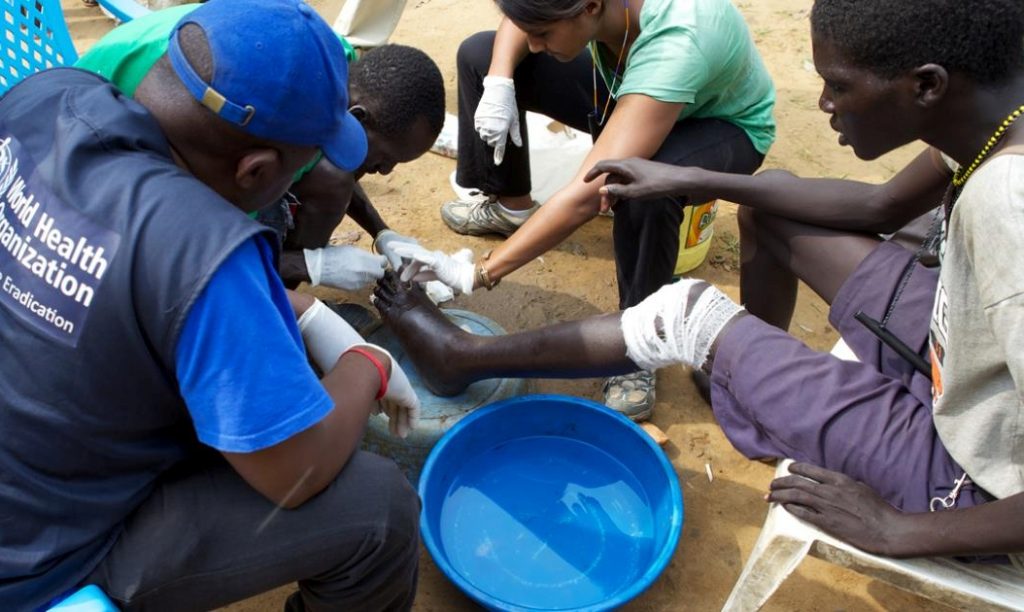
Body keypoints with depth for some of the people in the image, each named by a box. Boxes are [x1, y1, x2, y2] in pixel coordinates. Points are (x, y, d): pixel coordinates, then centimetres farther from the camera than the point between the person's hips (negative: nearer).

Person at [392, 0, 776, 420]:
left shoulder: (671, 49, -43)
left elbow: (587, 195, -49)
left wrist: (479, 274, -47)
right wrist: (499, 83, -23)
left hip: (725, 125, -6)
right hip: (625, 90, 7)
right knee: (479, 55, -2)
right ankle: (511, 207, 14)